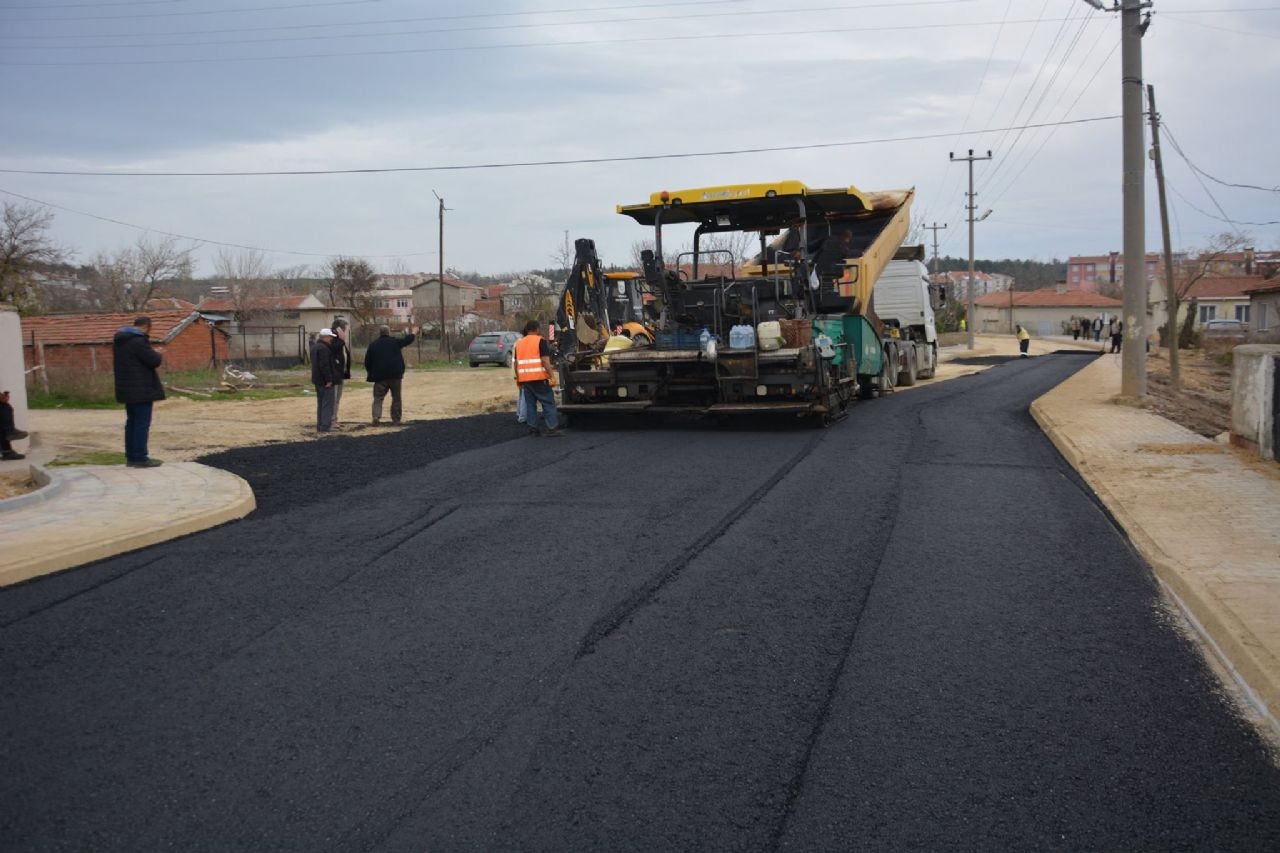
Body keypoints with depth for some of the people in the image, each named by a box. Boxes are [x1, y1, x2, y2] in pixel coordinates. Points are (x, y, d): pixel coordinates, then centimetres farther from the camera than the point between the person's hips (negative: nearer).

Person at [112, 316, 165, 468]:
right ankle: (140, 458, -5)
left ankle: (131, 456, 18)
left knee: (132, 421, 15)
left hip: (127, 389, 9)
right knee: (142, 422, -5)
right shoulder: (138, 341, -18)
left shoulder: (119, 340, 13)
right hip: (141, 389, -9)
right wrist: (159, 356, 3)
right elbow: (154, 361, -19)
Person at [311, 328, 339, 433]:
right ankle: (325, 426, -8)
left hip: (318, 380, 10)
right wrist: (328, 380, -21)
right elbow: (325, 366, -24)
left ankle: (320, 426, 19)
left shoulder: (315, 347, 15)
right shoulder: (323, 348, -19)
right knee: (327, 404, -7)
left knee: (320, 403, 15)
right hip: (325, 381, -10)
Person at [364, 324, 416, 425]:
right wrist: (411, 333, 37)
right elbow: (408, 340, 16)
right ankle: (396, 419, 10)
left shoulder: (373, 345, 5)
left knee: (378, 398, 2)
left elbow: (367, 362, 7)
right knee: (396, 398, 10)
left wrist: (371, 373, 22)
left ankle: (376, 416, -21)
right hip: (395, 375, 0)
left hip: (379, 376, 0)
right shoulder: (395, 342, 2)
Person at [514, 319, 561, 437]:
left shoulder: (519, 343, 15)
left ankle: (533, 427, 10)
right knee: (548, 402, -3)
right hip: (539, 378, -6)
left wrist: (518, 379, 23)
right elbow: (545, 360, -13)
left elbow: (516, 363, 16)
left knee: (530, 403, 11)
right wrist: (551, 376, -13)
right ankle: (551, 428, -9)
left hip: (524, 378, 6)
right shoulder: (540, 341, -4)